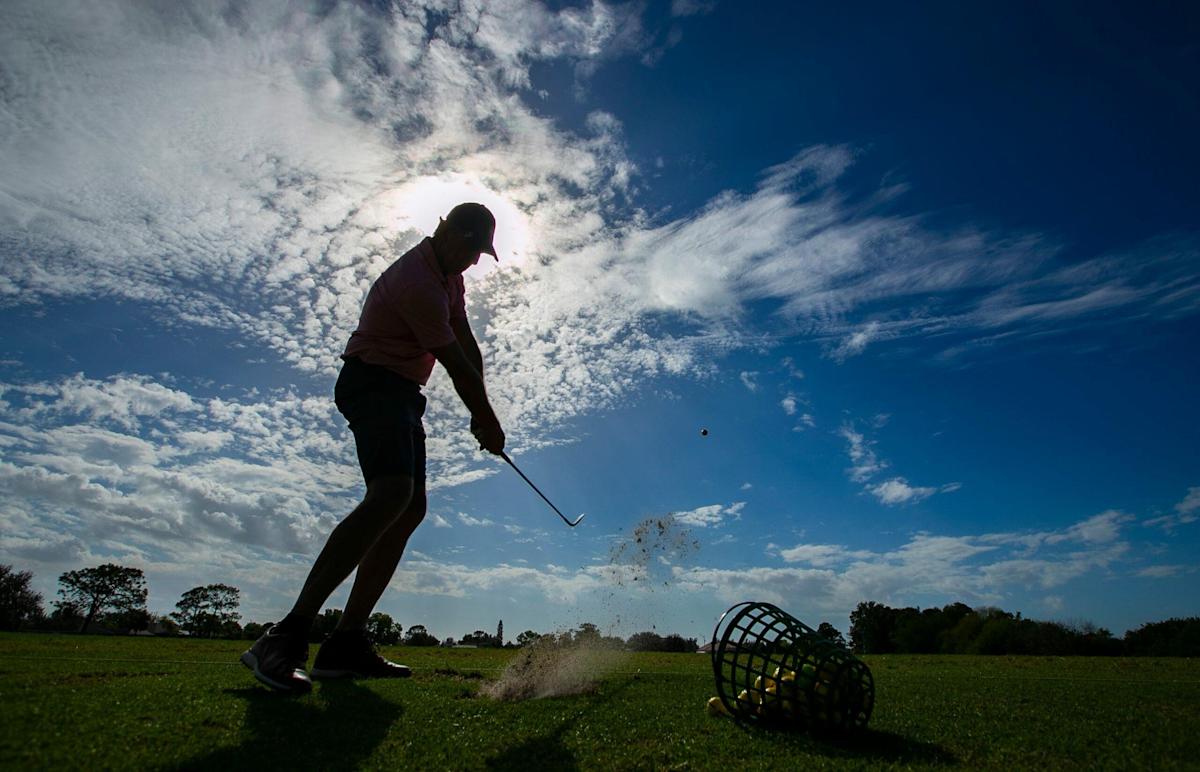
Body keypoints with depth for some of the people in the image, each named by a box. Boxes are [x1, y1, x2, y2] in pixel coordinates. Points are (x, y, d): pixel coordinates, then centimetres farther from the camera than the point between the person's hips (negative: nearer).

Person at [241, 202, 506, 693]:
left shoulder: (449, 276, 14)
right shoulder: (416, 280, -19)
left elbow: (467, 345, 13)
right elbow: (455, 363, -15)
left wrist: (480, 411, 5)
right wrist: (486, 418, -4)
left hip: (402, 394, 10)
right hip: (375, 384, -10)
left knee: (411, 509, 0)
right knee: (391, 493, -30)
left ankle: (347, 642, -1)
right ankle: (287, 636, -30)